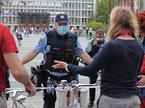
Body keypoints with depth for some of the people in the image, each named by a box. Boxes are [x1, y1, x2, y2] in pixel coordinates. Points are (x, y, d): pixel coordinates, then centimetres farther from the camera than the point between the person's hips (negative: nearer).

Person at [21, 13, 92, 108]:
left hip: (67, 77, 2)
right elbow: (34, 52, -6)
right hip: (50, 76, -2)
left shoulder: (73, 38, 1)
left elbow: (82, 54, 7)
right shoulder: (48, 36, -7)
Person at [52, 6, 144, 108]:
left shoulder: (112, 45, -17)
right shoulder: (139, 46, 2)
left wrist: (68, 66, 0)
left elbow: (90, 70, -14)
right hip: (134, 99, 6)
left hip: (112, 100, -6)